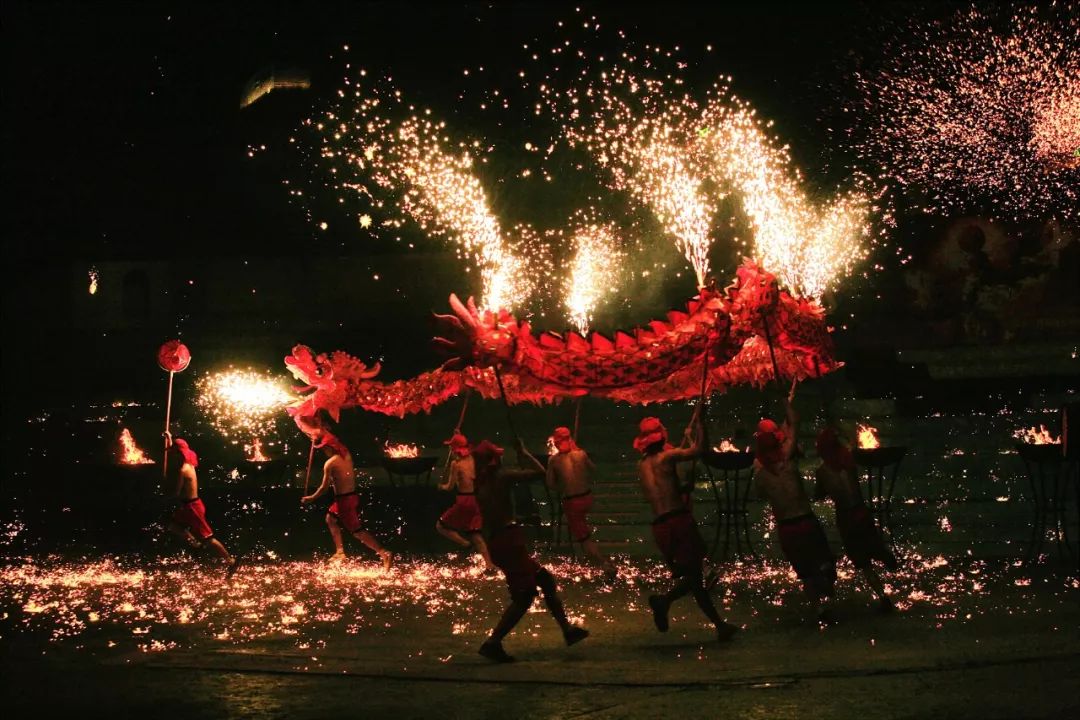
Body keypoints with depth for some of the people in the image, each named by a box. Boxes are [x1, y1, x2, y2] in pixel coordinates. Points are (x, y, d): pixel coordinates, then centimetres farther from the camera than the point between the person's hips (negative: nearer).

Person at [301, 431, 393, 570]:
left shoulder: (329, 463, -14)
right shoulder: (346, 455, 6)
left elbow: (325, 487, -12)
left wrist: (311, 498, 2)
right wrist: (324, 434, 36)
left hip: (344, 500, -9)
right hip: (352, 495, 9)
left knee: (357, 531, -9)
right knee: (331, 518, 29)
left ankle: (384, 553, -21)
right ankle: (340, 551, 32)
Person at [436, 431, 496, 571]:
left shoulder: (455, 463, -11)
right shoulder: (472, 460, 7)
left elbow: (451, 486, -11)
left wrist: (442, 486, 12)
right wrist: (459, 438, 35)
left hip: (463, 500, -7)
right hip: (474, 499, 7)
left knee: (441, 526, 9)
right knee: (475, 534, 14)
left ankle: (465, 544, -6)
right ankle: (489, 565, 7)